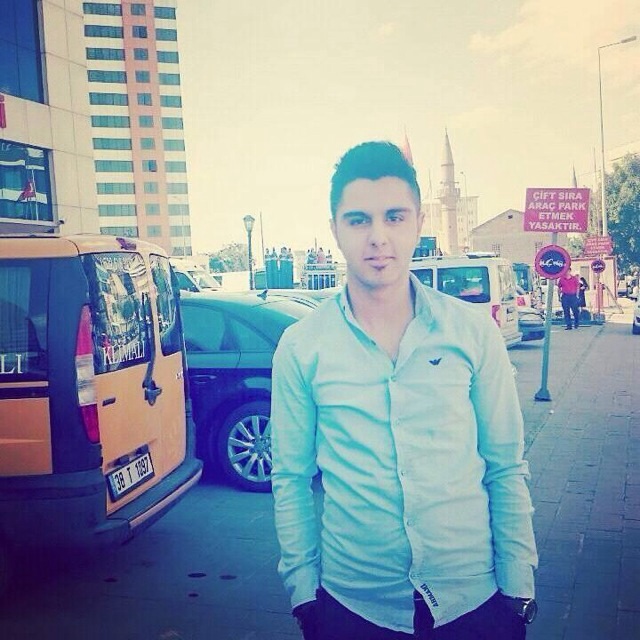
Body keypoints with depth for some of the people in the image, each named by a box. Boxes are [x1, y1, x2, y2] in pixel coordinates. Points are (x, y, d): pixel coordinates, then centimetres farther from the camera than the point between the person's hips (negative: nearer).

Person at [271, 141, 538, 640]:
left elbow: (507, 469, 0)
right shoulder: (300, 347, -5)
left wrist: (518, 585, -1)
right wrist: (303, 587, -1)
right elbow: (290, 479, 0)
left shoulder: (473, 331, -5)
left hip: (473, 599, 1)